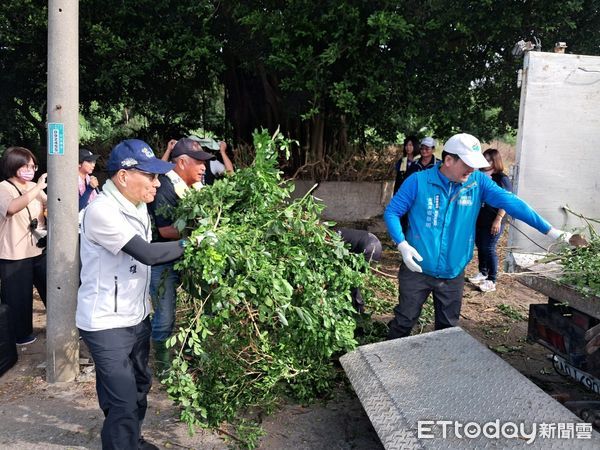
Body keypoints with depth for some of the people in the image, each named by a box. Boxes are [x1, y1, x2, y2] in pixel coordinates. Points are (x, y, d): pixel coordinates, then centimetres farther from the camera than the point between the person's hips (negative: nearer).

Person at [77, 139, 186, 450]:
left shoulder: (137, 206, 6)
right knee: (123, 400, -3)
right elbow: (147, 254, -28)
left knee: (139, 385, 21)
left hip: (136, 317, 9)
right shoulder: (101, 211, -23)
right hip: (107, 324, -9)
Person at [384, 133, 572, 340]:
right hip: (417, 270, -3)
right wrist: (402, 244, -21)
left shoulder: (478, 182, -5)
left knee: (447, 328, 17)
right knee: (404, 322, 10)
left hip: (453, 275, 3)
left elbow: (512, 203, -12)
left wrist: (549, 230, -18)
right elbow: (391, 212, -6)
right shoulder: (418, 181, -12)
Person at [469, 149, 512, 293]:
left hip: (493, 221, -6)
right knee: (480, 247, 13)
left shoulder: (502, 179, -8)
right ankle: (482, 273, 28)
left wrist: (498, 220, -19)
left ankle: (492, 280, 4)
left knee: (489, 249, -5)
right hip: (479, 219, 6)